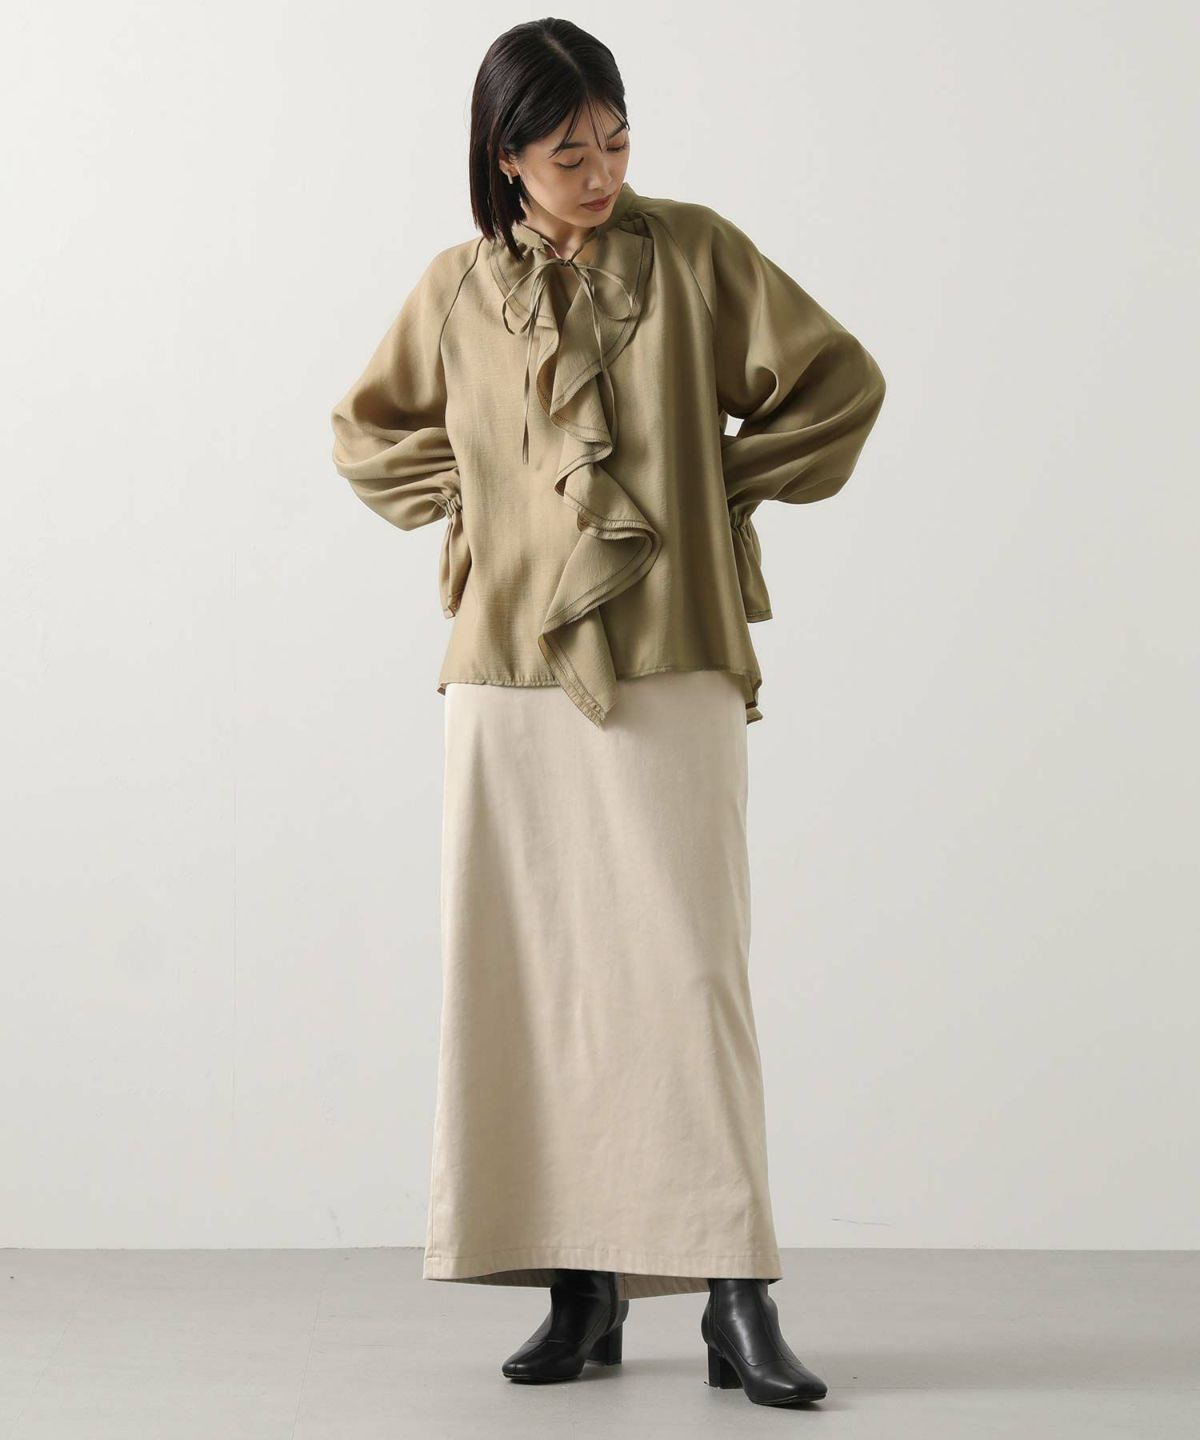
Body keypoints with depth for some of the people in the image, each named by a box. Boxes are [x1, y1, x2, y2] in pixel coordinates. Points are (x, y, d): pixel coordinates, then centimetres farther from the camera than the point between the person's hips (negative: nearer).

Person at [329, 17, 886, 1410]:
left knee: (686, 969, -8)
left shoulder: (694, 253, 1)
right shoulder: (456, 291, 6)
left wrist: (723, 488, 3)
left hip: (671, 676, -2)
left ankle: (734, 1298, -3)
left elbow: (839, 381, 5)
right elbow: (368, 434, 20)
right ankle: (584, 1289, 11)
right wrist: (471, 506, 7)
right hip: (510, 681, 2)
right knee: (534, 981, 2)